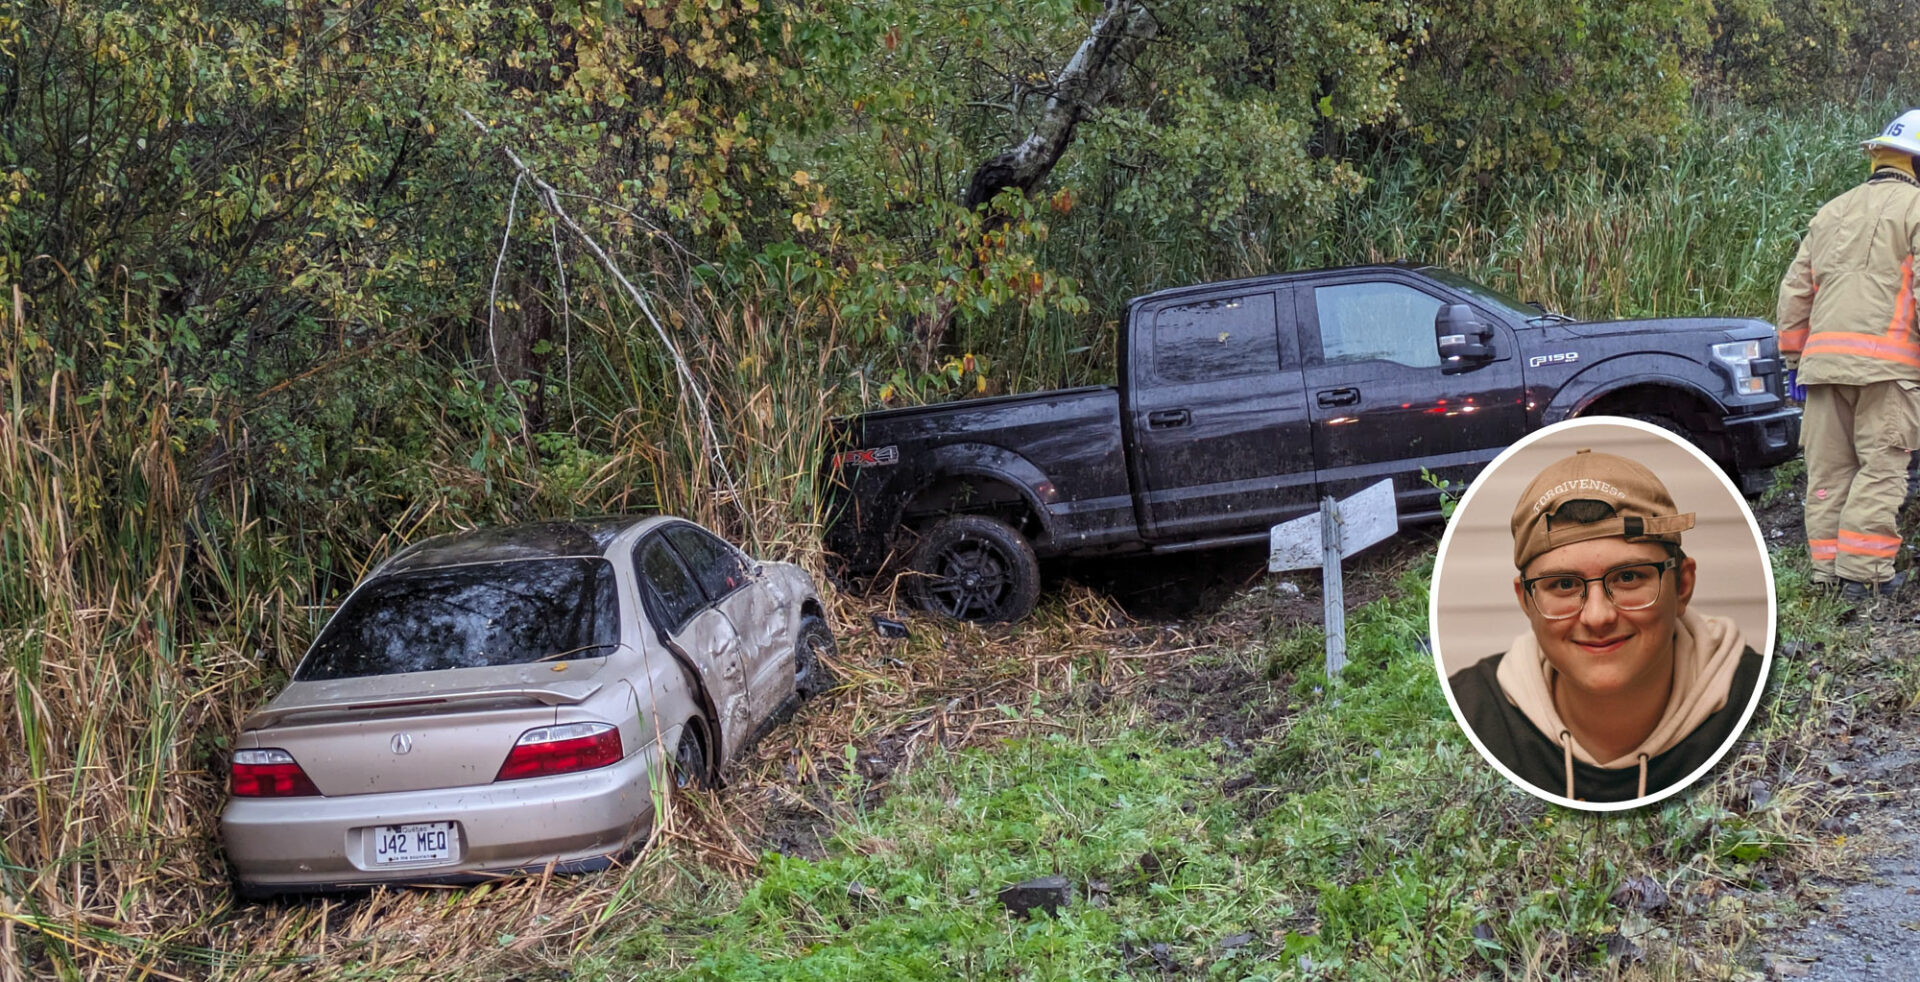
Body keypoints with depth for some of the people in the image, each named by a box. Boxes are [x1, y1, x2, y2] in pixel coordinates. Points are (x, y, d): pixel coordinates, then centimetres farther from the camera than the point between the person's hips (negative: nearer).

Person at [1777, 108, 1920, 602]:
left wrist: (1793, 356, 25)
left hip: (1823, 355, 6)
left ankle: (1828, 568, 8)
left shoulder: (1832, 211, 23)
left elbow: (1795, 288, 21)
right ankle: (1862, 571, -8)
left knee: (1828, 465, 8)